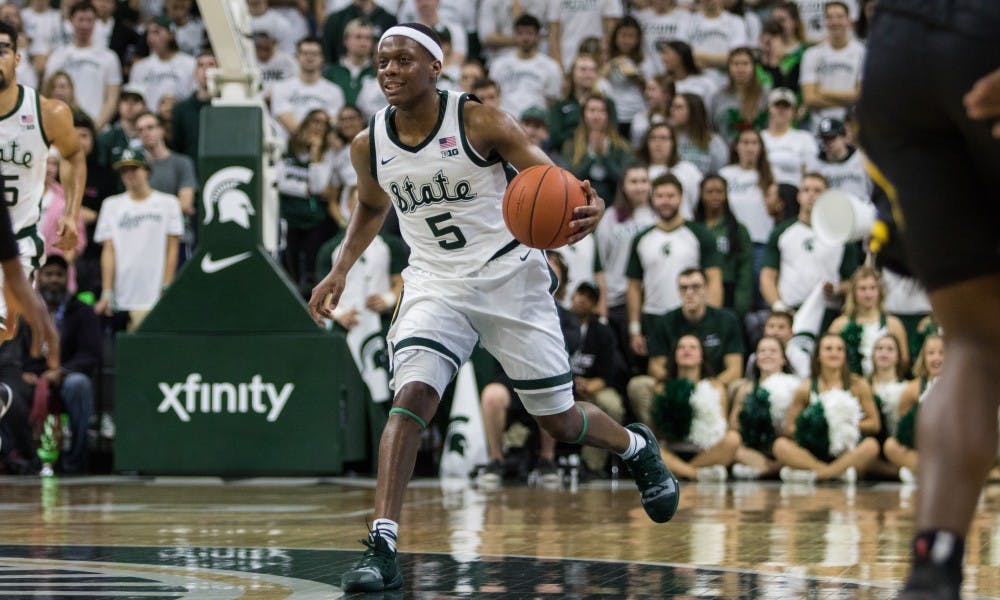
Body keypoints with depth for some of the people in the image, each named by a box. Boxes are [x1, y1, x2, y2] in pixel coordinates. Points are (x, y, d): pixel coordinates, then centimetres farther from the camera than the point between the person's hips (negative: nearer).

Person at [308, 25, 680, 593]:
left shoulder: (481, 122, -15)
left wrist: (589, 209, -38)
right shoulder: (369, 145, -2)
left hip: (510, 276, -2)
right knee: (412, 396, -23)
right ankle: (382, 548, -27)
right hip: (436, 284, 2)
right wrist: (341, 270, 10)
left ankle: (638, 446, 43)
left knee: (559, 421, 8)